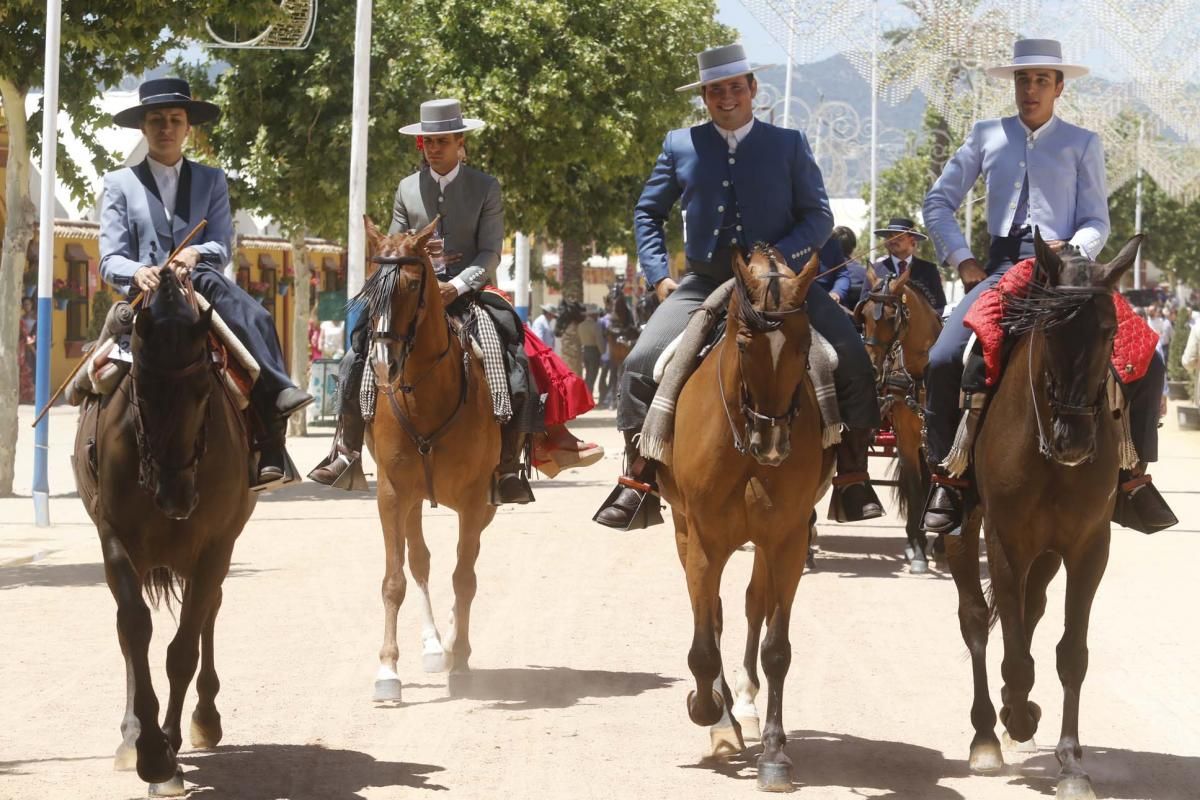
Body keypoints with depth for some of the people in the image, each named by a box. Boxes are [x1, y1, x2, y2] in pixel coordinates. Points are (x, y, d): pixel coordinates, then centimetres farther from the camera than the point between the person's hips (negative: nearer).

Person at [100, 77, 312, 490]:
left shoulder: (211, 181, 21)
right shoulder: (119, 184, 15)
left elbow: (222, 247, 6)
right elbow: (110, 259, 4)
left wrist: (196, 253, -19)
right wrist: (137, 273, -21)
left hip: (200, 298, 3)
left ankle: (268, 456, -44)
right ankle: (280, 391, -48)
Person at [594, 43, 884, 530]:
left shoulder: (789, 145, 6)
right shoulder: (681, 146, 8)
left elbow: (818, 216, 2)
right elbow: (647, 213, 16)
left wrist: (779, 259, -15)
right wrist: (658, 275, 1)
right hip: (704, 283, 1)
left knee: (851, 357, -18)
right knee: (642, 362, -18)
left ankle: (851, 476, -4)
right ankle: (637, 479, -4)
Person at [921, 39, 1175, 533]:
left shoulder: (1083, 144, 11)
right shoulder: (987, 136, 14)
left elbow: (1097, 222, 6)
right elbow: (938, 203, 15)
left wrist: (1073, 251, -15)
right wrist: (961, 260, 3)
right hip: (1001, 267, 0)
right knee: (943, 360, -24)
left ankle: (1134, 477, -6)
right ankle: (946, 482, -10)